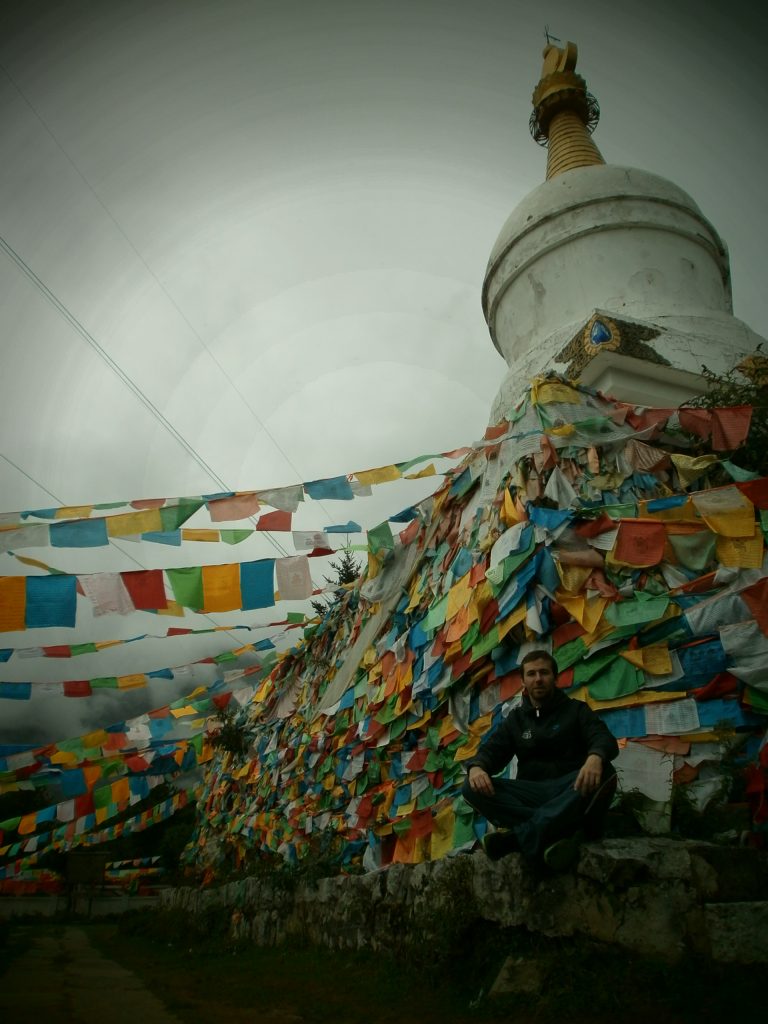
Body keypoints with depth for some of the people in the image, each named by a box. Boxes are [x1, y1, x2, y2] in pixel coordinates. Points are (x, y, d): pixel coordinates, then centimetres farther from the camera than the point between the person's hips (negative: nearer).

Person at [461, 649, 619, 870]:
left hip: (570, 791, -2)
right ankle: (563, 833, -38)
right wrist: (476, 767, -23)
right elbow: (492, 749, 4)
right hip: (532, 794, 2)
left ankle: (519, 836, -40)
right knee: (473, 787, -23)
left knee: (603, 773, -34)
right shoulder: (515, 719, 18)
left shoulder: (576, 710, 11)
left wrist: (595, 757, -35)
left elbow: (603, 738, -8)